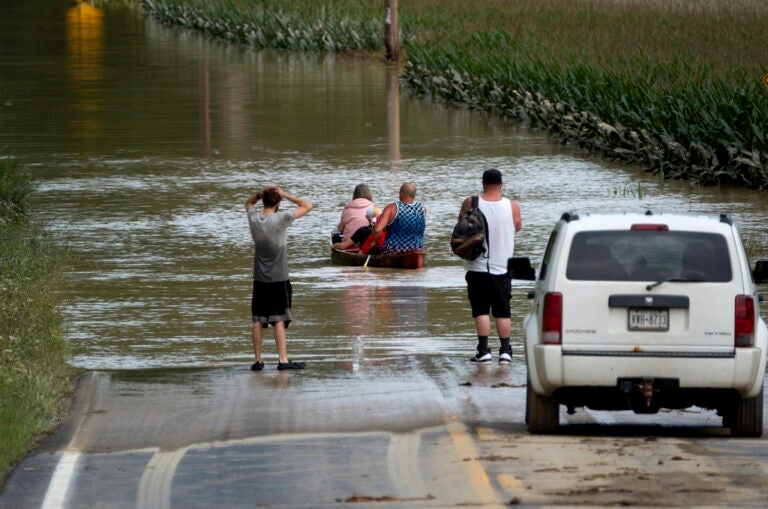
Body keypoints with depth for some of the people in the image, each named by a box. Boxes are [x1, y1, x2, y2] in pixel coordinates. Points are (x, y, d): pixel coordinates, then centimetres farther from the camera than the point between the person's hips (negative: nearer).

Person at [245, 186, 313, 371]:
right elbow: (307, 206, -8)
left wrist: (260, 194, 6)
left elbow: (249, 203, 24)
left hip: (259, 279, 5)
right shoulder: (280, 219, -14)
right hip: (278, 279, -5)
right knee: (279, 320, -4)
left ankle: (258, 360, 9)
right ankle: (283, 360, -7)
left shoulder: (254, 218, 0)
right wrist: (285, 195, -3)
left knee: (258, 320, 7)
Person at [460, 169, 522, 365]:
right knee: (503, 311, 9)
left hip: (478, 266, -2)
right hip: (502, 266, 2)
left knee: (481, 310, 0)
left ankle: (483, 350, -7)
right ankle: (505, 351, 8)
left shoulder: (471, 203, -9)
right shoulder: (512, 206, -5)